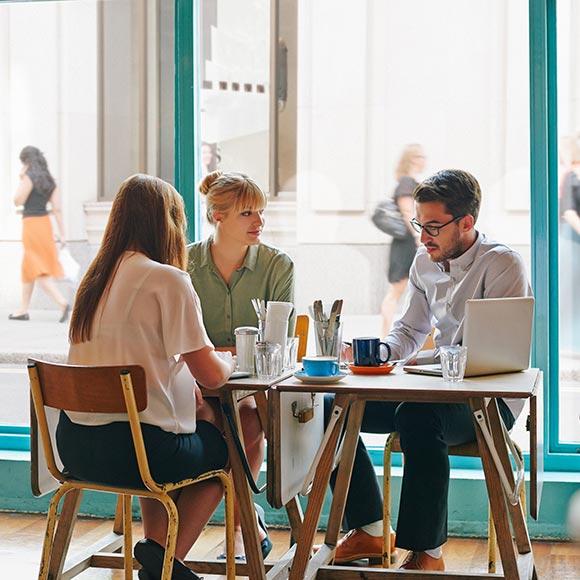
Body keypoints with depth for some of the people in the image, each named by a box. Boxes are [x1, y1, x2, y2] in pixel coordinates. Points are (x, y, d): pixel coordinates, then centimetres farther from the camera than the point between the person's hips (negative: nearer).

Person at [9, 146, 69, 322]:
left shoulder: (28, 178, -12)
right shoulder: (50, 180, 8)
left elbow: (18, 201, -9)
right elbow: (57, 208, 5)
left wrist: (21, 180, 0)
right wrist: (62, 233, 6)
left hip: (31, 224, -8)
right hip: (45, 222, 8)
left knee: (37, 270, -6)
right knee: (27, 267, 17)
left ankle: (62, 302, -20)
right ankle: (23, 310, 23)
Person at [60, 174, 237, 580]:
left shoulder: (96, 278, 10)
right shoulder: (167, 279, -12)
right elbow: (212, 375, -11)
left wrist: (186, 390, 10)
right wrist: (229, 362, 12)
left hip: (74, 444, 7)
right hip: (132, 448, -7)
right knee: (222, 449, 22)